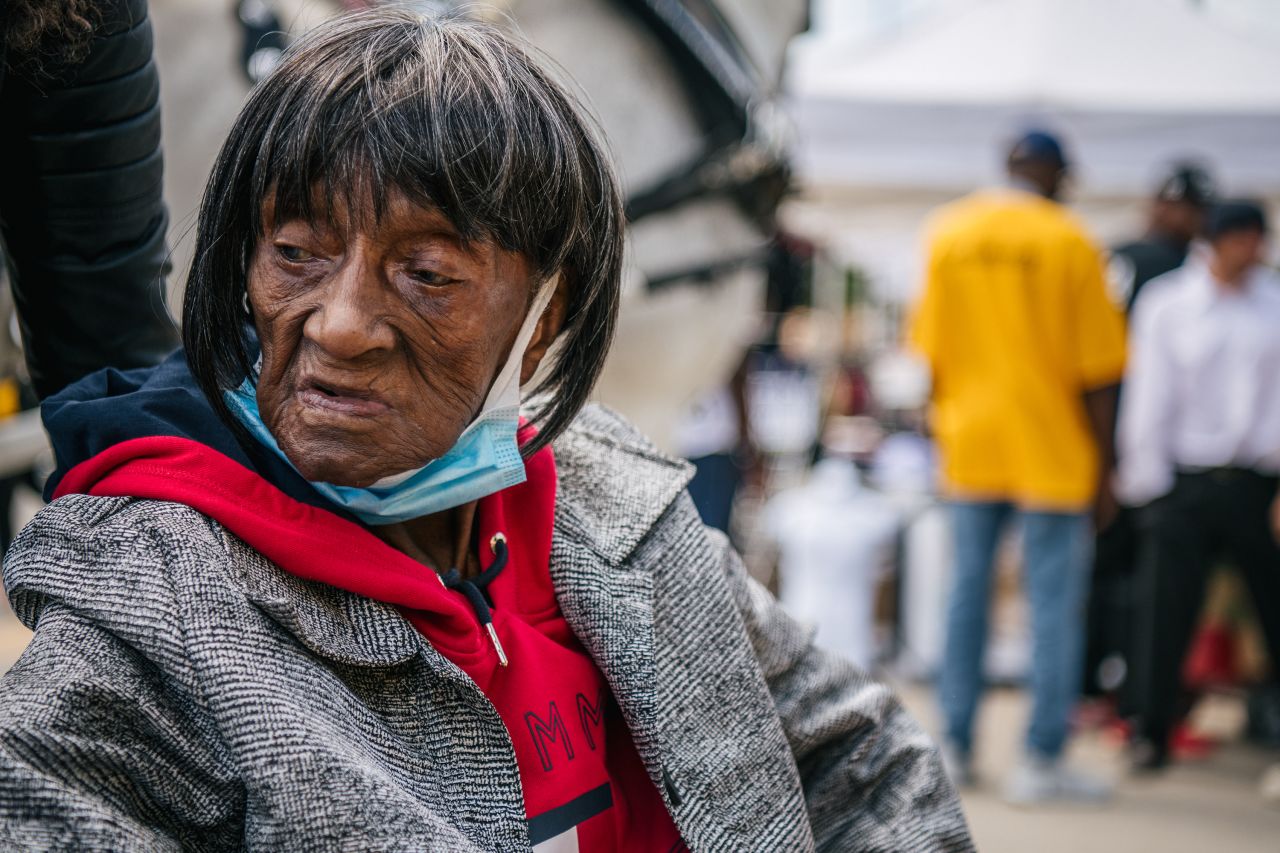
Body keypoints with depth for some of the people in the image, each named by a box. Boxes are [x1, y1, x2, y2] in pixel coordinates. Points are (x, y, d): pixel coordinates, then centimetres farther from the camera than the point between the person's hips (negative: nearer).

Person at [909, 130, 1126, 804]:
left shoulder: (947, 233, 5)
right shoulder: (1068, 242, -7)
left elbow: (931, 350, 8)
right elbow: (1096, 371, -7)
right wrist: (1104, 467, 0)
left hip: (970, 444, 4)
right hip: (1051, 449, -4)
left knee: (967, 590, 13)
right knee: (1054, 602, 1)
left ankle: (955, 747, 17)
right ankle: (1041, 762, 1)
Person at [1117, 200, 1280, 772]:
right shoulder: (1166, 305, 3)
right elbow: (1148, 398, 3)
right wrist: (1146, 483, 0)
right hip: (1186, 482, -1)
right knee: (1165, 612, -4)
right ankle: (1152, 733, 6)